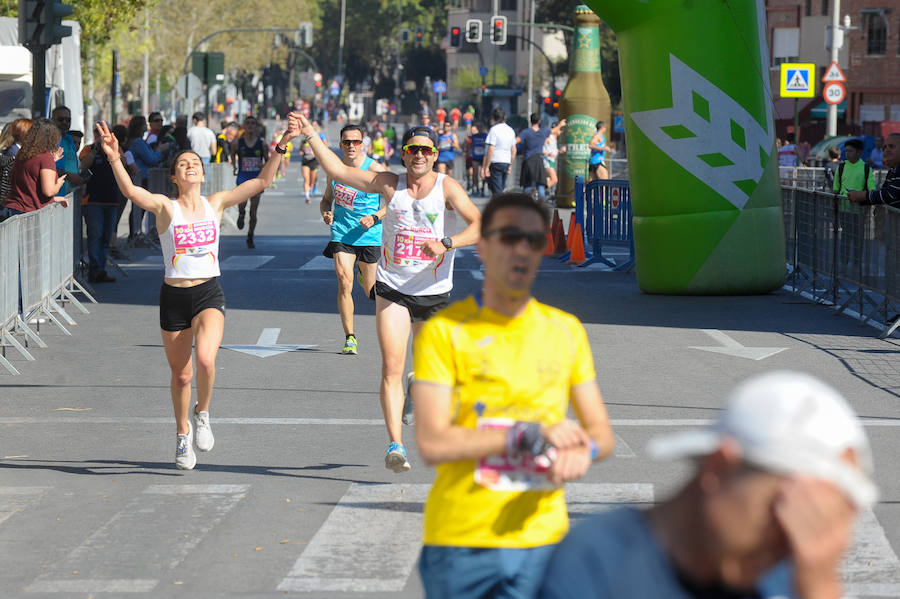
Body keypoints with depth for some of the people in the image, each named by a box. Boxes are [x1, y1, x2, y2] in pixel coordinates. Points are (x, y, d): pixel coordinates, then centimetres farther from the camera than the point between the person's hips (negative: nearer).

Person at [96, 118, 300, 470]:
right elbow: (130, 191, -20)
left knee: (205, 359, -25)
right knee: (181, 374, 9)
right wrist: (114, 159, -36)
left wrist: (280, 147, -7)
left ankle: (202, 415, 2)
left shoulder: (216, 204, 4)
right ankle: (183, 434, 33)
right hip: (173, 296, 0)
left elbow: (262, 182, 2)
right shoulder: (165, 207, -3)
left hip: (209, 294, 0)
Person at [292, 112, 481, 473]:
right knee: (391, 367, -14)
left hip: (434, 292, 0)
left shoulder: (447, 188, -4)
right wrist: (311, 135, 1)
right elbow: (337, 170, 6)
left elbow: (479, 226, -16)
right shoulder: (389, 184, 3)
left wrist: (446, 244, -30)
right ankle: (395, 445, -19)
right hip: (392, 289, 0)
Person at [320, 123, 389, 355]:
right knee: (344, 283, -16)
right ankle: (350, 338, -8)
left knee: (371, 292, 9)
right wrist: (325, 213, -2)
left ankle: (364, 276, 49)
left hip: (370, 236, -2)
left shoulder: (375, 169, -9)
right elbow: (327, 199, 20)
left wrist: (375, 218, -20)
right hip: (341, 234, 2)